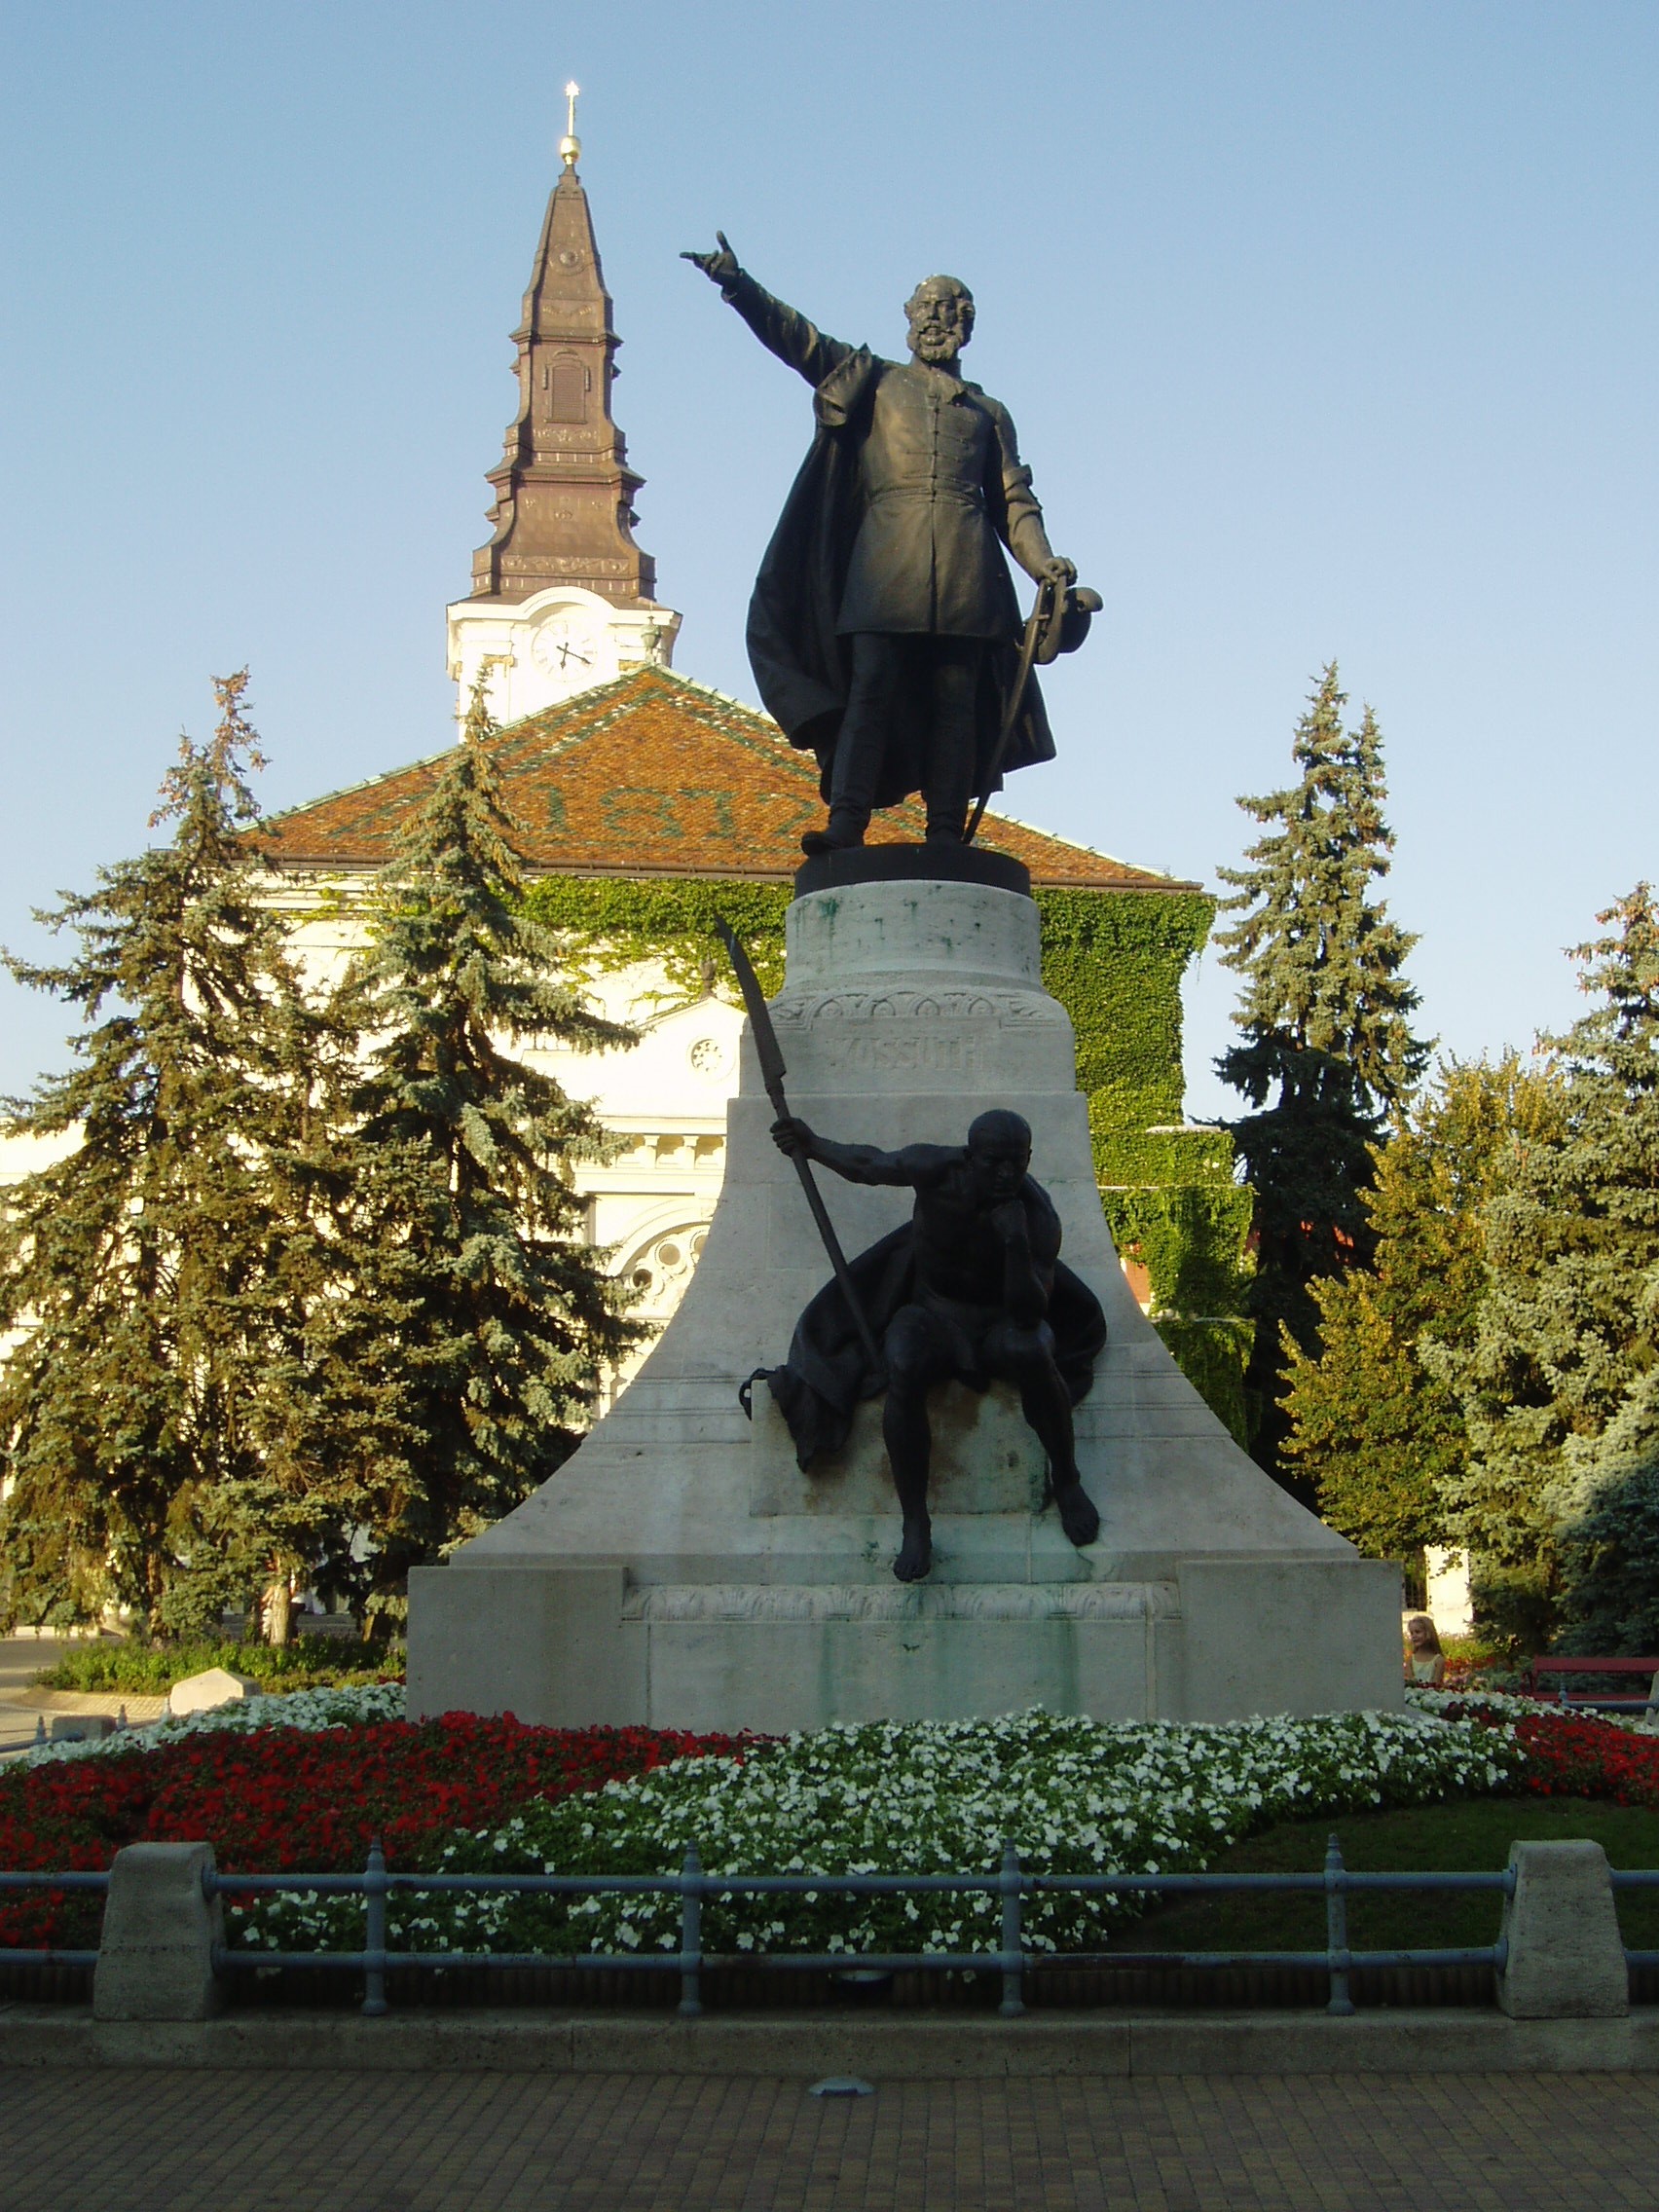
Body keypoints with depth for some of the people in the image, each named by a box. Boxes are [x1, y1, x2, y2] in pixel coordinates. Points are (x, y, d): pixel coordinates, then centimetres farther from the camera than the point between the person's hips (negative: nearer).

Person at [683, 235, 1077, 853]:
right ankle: (846, 821, -20)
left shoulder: (989, 412, 25)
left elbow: (1012, 500, 20)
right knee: (870, 686, -14)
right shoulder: (872, 379, 21)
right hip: (884, 559, -2)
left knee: (956, 699, -6)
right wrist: (737, 283, -5)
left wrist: (1043, 561, 2)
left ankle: (946, 836, -8)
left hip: (965, 569, 2)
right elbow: (796, 337, 10)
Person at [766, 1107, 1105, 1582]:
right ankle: (915, 1525, -24)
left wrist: (1017, 1243, -44)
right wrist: (814, 1146, -12)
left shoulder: (1038, 1216, -26)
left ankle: (1066, 1482, -13)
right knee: (903, 1370, -33)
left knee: (1031, 1350, -36)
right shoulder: (934, 1169, -21)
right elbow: (870, 1164, 1)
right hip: (932, 1314, 1)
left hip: (1001, 1317, -1)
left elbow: (1029, 1314, -31)